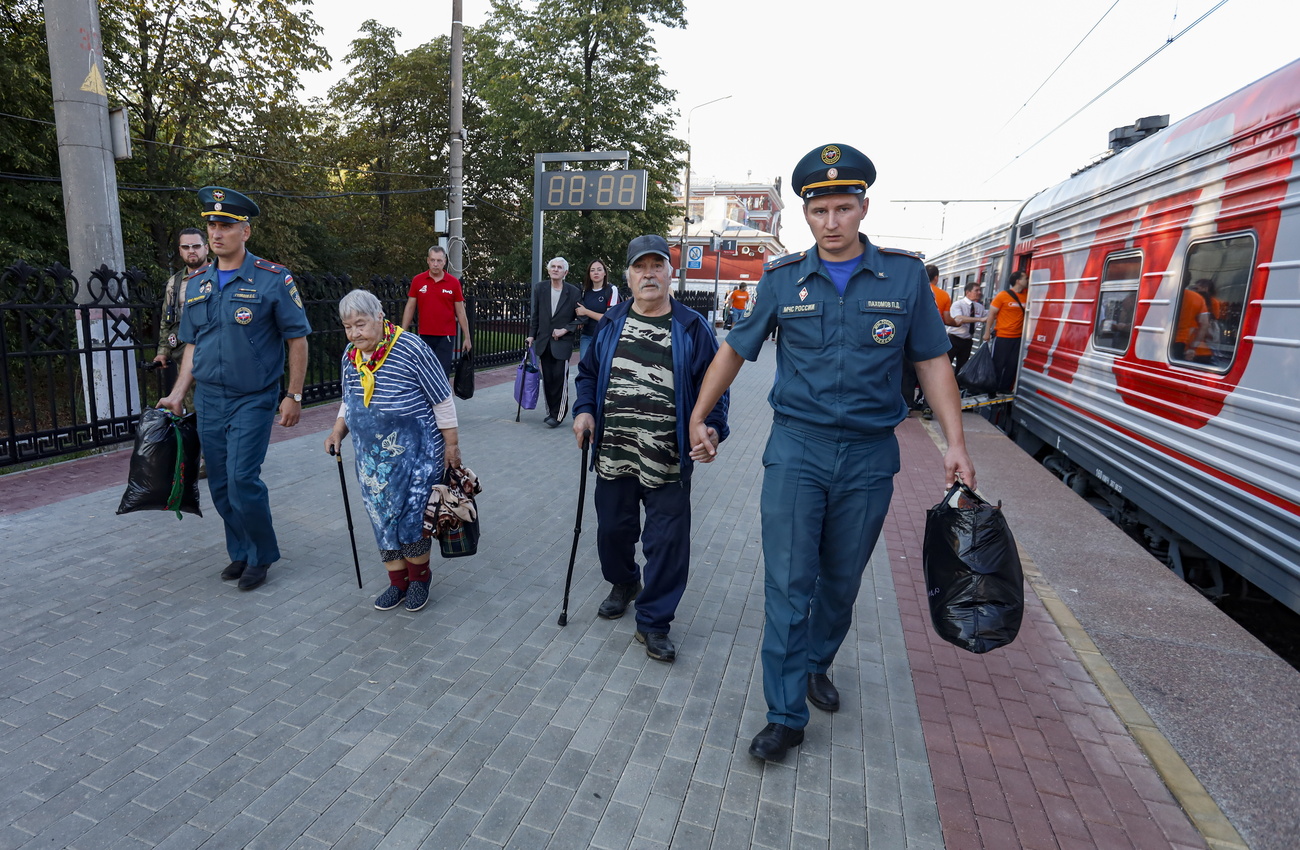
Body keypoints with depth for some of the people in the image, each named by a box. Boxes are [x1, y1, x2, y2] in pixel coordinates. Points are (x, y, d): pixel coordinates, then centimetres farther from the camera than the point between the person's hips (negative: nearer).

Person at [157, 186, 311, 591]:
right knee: (220, 485, 10)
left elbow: (297, 340, -6)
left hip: (253, 399, -6)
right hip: (208, 400, 6)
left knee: (242, 480, -10)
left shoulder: (273, 280, -7)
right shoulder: (196, 284, 9)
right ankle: (240, 552, 28)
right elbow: (192, 345, 15)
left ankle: (261, 555, 10)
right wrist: (177, 395, 7)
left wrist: (294, 396, -9)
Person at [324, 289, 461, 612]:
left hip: (414, 451, -6)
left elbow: (442, 400, -11)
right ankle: (397, 582, 25)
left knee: (411, 514, -4)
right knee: (382, 517, 9)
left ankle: (419, 578, 20)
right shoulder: (350, 355, 4)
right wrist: (338, 430, 3)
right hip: (372, 454, 6)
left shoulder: (411, 349, -16)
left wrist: (451, 443, -9)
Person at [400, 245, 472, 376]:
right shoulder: (417, 280, 2)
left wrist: (467, 337, 2)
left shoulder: (454, 283, -2)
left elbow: (460, 312, 3)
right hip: (425, 336, 2)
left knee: (442, 374, -5)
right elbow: (410, 308, 7)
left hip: (446, 337, -2)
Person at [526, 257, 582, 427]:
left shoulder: (573, 292, -4)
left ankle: (558, 414, 0)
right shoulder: (539, 288, 6)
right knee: (547, 379, 7)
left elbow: (581, 318, 0)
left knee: (559, 378, -9)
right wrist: (531, 335, 8)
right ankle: (551, 411, 19)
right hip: (544, 341, 4)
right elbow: (534, 314, 13)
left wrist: (565, 330, -9)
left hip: (563, 342, -3)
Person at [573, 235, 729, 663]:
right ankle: (623, 583, 47)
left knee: (667, 541, 1)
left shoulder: (692, 328, -1)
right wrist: (584, 410, 0)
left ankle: (653, 622, 19)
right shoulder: (610, 323, 8)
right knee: (613, 528, 17)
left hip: (668, 462, -3)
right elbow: (588, 372, 17)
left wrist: (712, 426, -17)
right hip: (613, 455, 3)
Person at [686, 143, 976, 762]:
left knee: (841, 580, 15)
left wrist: (955, 444, -3)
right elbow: (734, 350, 9)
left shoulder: (904, 276, 1)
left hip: (869, 456, 1)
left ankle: (817, 663, 42)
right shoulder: (782, 280, 1)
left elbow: (932, 361, 5)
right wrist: (698, 418, 5)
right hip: (796, 449, -1)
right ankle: (786, 714, 11)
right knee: (788, 584, -3)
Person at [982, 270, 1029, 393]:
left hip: (1018, 337, 5)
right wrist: (987, 332, -8)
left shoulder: (1026, 295, 6)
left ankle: (1005, 389, 16)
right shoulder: (1002, 295, -7)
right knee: (998, 364, 2)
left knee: (1013, 365, 6)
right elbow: (991, 314, -5)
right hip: (1002, 336, -5)